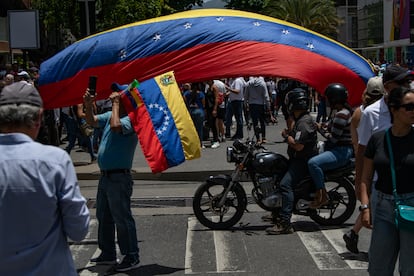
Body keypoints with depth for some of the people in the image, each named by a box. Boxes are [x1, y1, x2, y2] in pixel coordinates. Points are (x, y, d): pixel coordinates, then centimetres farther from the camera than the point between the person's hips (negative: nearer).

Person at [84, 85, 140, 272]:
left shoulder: (130, 119, -18)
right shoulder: (111, 115, 10)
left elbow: (116, 126, -37)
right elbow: (92, 121, 13)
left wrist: (115, 103, -24)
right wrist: (88, 105, -5)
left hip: (119, 177, -10)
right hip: (105, 176, 10)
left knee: (122, 218, -2)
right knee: (104, 217, 19)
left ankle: (132, 257, 8)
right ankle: (108, 254, 31)